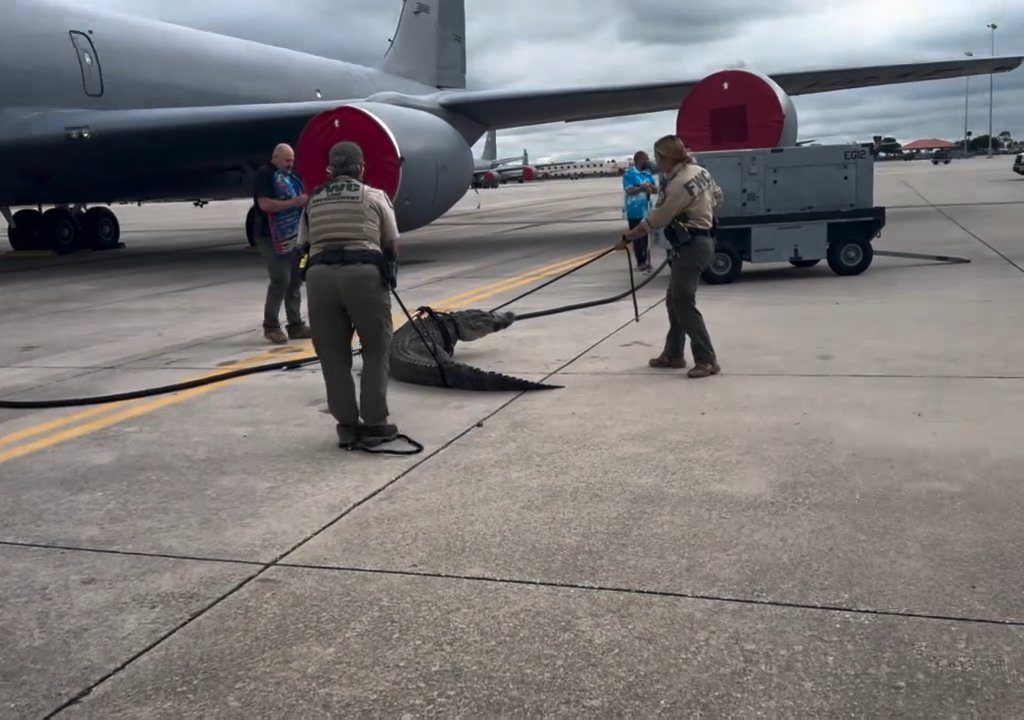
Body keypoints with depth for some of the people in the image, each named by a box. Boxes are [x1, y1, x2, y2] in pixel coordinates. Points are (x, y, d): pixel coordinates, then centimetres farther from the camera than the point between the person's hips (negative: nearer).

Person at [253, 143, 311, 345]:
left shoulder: (292, 175, 16)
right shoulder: (265, 175, -7)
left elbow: (301, 198, 30)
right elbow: (265, 204, -19)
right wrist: (294, 202, -19)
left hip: (295, 236, 8)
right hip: (273, 238, -8)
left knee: (295, 280, 8)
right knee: (280, 280, -11)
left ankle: (296, 325, 15)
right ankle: (271, 326, 1)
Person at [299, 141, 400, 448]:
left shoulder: (313, 201, 19)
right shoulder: (375, 196, 12)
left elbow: (305, 246, 19)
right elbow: (391, 245, 15)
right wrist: (387, 273, 33)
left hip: (320, 276, 3)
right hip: (364, 273, -2)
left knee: (333, 354, 10)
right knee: (376, 349, 10)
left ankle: (347, 426, 13)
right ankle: (375, 423, 8)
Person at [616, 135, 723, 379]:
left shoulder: (678, 185, -22)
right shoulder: (699, 171, 5)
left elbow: (654, 221, -16)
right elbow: (718, 197, 18)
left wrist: (626, 238, -5)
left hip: (690, 247, -10)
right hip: (700, 240, 10)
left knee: (684, 304, -10)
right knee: (674, 300, 15)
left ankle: (707, 360, -8)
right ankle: (673, 354, 22)